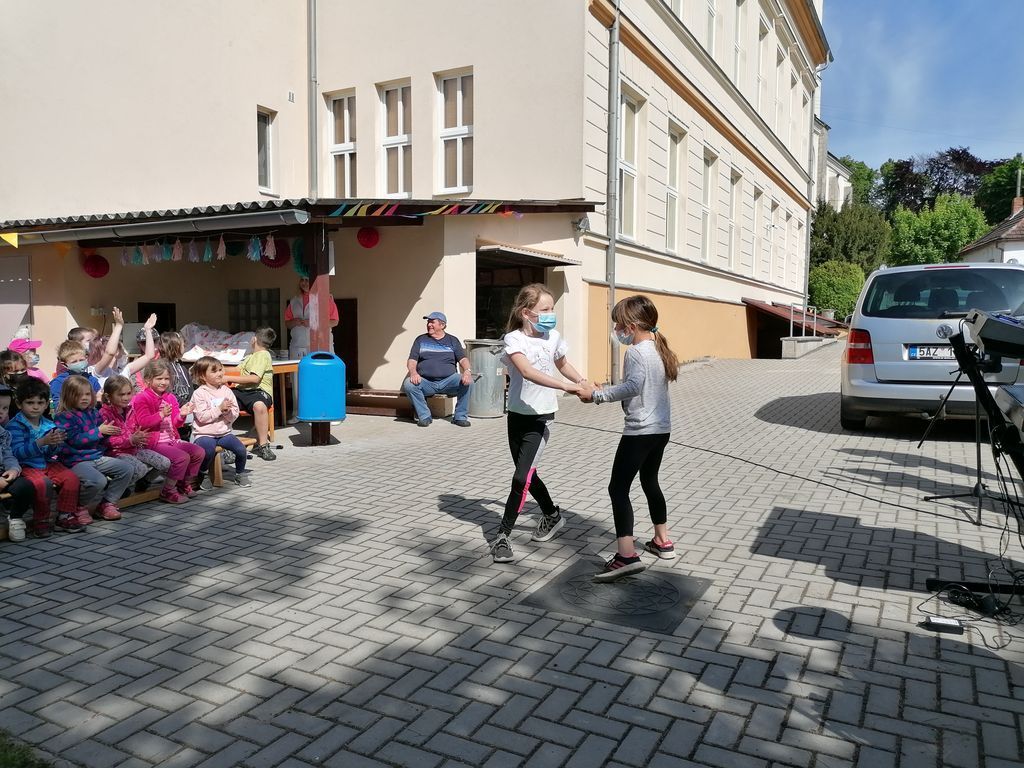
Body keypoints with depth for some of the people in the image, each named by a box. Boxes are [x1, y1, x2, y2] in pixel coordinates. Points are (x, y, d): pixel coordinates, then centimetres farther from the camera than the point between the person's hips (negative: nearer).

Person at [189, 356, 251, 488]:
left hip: (224, 432, 4)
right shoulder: (199, 393, -5)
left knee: (241, 449, -18)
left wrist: (228, 411, -15)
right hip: (205, 434, -4)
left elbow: (234, 416, 6)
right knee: (209, 450, -32)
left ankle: (240, 474, 11)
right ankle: (203, 475, -1)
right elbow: (202, 417, -15)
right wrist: (219, 409, -17)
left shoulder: (226, 391, 8)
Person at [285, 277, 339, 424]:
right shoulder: (294, 301, 18)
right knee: (297, 380, 3)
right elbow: (287, 323, 21)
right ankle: (297, 414, 9)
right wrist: (295, 322, -3)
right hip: (297, 345, 4)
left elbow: (334, 321, -1)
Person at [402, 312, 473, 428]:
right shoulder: (421, 340, 17)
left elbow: (463, 359, 5)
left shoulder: (452, 340, 16)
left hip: (448, 381, 0)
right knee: (408, 384, -30)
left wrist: (467, 371, -18)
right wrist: (413, 372, -15)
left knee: (467, 382, -29)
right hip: (425, 382, 0)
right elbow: (411, 361, 8)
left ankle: (460, 417, -11)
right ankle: (424, 416, -12)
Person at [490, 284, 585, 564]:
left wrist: (583, 382, 9)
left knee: (522, 477, -11)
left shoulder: (553, 337, -1)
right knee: (527, 474, 14)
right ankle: (552, 515, 39)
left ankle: (502, 536, 0)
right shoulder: (514, 338, -13)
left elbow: (562, 364, 22)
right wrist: (565, 386, -39)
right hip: (517, 415, 0)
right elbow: (527, 371, -31)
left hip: (541, 417, 0)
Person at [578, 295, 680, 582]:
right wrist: (604, 392, 16)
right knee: (650, 481, 24)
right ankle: (662, 541, 33)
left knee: (618, 488, -8)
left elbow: (633, 386, -30)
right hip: (662, 428, 10)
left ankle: (627, 555, -16)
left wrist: (596, 394, -25)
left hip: (640, 431, -10)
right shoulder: (660, 348, 13)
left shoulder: (636, 352, -15)